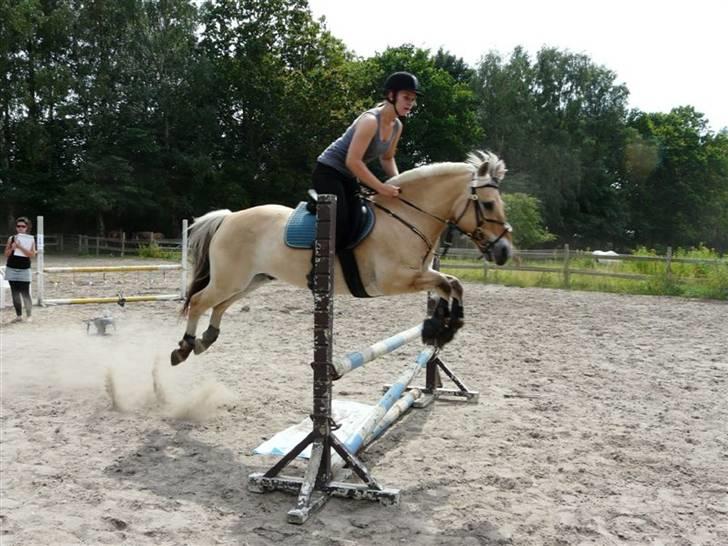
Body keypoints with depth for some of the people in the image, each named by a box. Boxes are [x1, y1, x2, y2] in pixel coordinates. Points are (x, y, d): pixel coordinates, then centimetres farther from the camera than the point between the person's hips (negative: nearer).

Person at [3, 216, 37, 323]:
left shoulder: (30, 239, 0)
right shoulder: (11, 238, 6)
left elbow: (32, 254, -10)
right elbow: (6, 255, 6)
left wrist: (20, 247, -21)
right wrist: (12, 248, -13)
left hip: (24, 270, -3)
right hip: (11, 269, 3)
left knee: (25, 294, -9)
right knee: (15, 294, 5)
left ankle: (29, 316, -2)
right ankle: (19, 316, 11)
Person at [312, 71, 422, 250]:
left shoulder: (397, 126, 3)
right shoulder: (370, 120, -24)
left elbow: (387, 158, 19)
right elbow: (352, 161, -28)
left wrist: (398, 183, 2)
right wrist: (381, 187, -26)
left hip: (349, 178, 9)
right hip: (328, 172, -9)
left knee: (354, 225, -2)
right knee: (340, 226, -21)